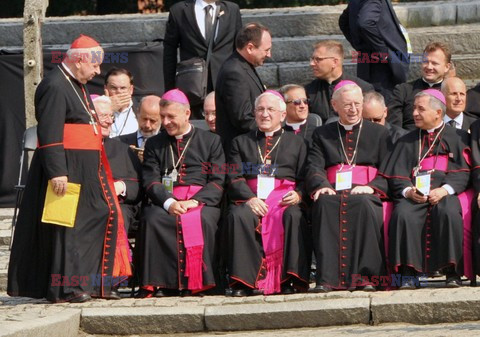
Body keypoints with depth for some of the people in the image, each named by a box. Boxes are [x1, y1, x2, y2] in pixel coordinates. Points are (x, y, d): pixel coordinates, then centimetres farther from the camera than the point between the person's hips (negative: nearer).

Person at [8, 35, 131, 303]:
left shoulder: (77, 85, 17)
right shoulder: (55, 86, -15)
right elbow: (49, 134, -21)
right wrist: (57, 172, -25)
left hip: (87, 170, 10)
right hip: (65, 168, -10)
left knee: (105, 214, 8)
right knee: (66, 225, -4)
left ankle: (96, 282, 14)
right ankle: (63, 287, 3)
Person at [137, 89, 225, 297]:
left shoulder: (211, 141, 15)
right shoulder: (154, 144, 20)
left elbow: (218, 181, 5)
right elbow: (151, 181, 6)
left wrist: (195, 201, -13)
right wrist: (168, 202, -15)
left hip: (202, 200, -1)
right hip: (165, 200, 2)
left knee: (201, 220, -36)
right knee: (153, 219, -33)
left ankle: (197, 282, -27)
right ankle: (159, 283, -30)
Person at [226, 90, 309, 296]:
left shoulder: (296, 143, 23)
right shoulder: (241, 142, 24)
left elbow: (305, 178, 13)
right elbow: (234, 177, 9)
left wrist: (298, 195, -11)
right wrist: (250, 198, -11)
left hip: (284, 198, 0)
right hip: (249, 199, 0)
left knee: (294, 216, -35)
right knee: (238, 216, -34)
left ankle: (288, 279, -33)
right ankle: (244, 281, -31)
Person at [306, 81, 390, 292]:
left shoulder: (379, 134, 20)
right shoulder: (322, 134, 23)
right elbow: (314, 166, 7)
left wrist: (371, 187, -13)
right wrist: (321, 186, -17)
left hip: (364, 193, -1)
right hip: (333, 191, 1)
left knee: (362, 204, -38)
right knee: (324, 204, -36)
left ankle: (365, 275, -39)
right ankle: (327, 277, -41)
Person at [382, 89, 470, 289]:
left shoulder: (457, 138, 18)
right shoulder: (407, 141, 25)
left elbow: (463, 172, 5)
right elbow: (396, 175, 12)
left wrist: (445, 190, -14)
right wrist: (408, 191, -10)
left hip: (445, 194, -2)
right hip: (413, 195, 2)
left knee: (448, 212, -36)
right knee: (403, 214, -32)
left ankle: (452, 272, -29)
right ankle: (408, 274, -30)